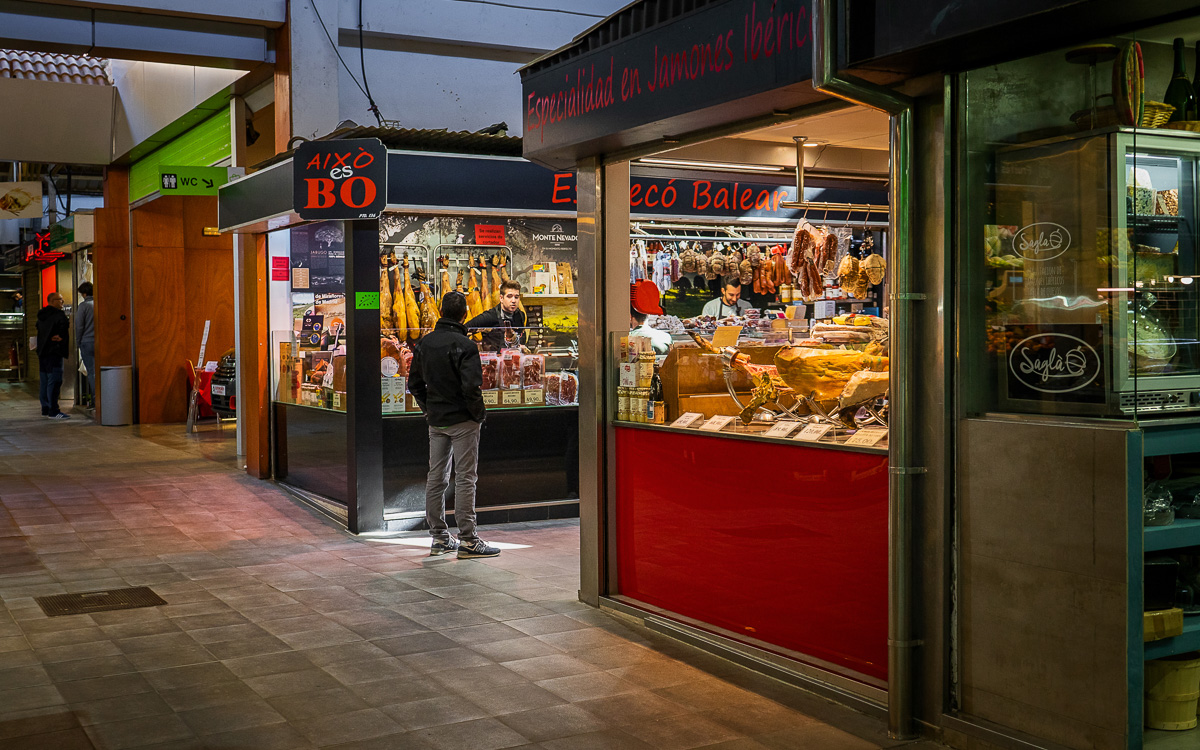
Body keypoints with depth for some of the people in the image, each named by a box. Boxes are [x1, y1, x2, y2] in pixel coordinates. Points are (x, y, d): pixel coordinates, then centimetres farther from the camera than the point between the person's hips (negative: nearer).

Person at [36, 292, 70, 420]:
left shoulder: (41, 316, 15)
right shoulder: (59, 315, -13)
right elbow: (64, 333, -14)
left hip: (42, 352, 9)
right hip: (54, 352, -9)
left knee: (44, 381, 12)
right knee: (54, 381, -9)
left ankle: (45, 409, 18)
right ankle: (53, 411, -12)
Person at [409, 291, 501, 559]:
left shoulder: (425, 343, 5)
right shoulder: (464, 346, -17)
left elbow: (414, 383, 11)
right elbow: (471, 386, -23)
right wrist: (479, 413, -8)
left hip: (436, 421, 7)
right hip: (462, 420, -7)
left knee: (436, 477, 12)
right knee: (465, 477, -2)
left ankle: (439, 537, 18)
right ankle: (467, 540, -1)